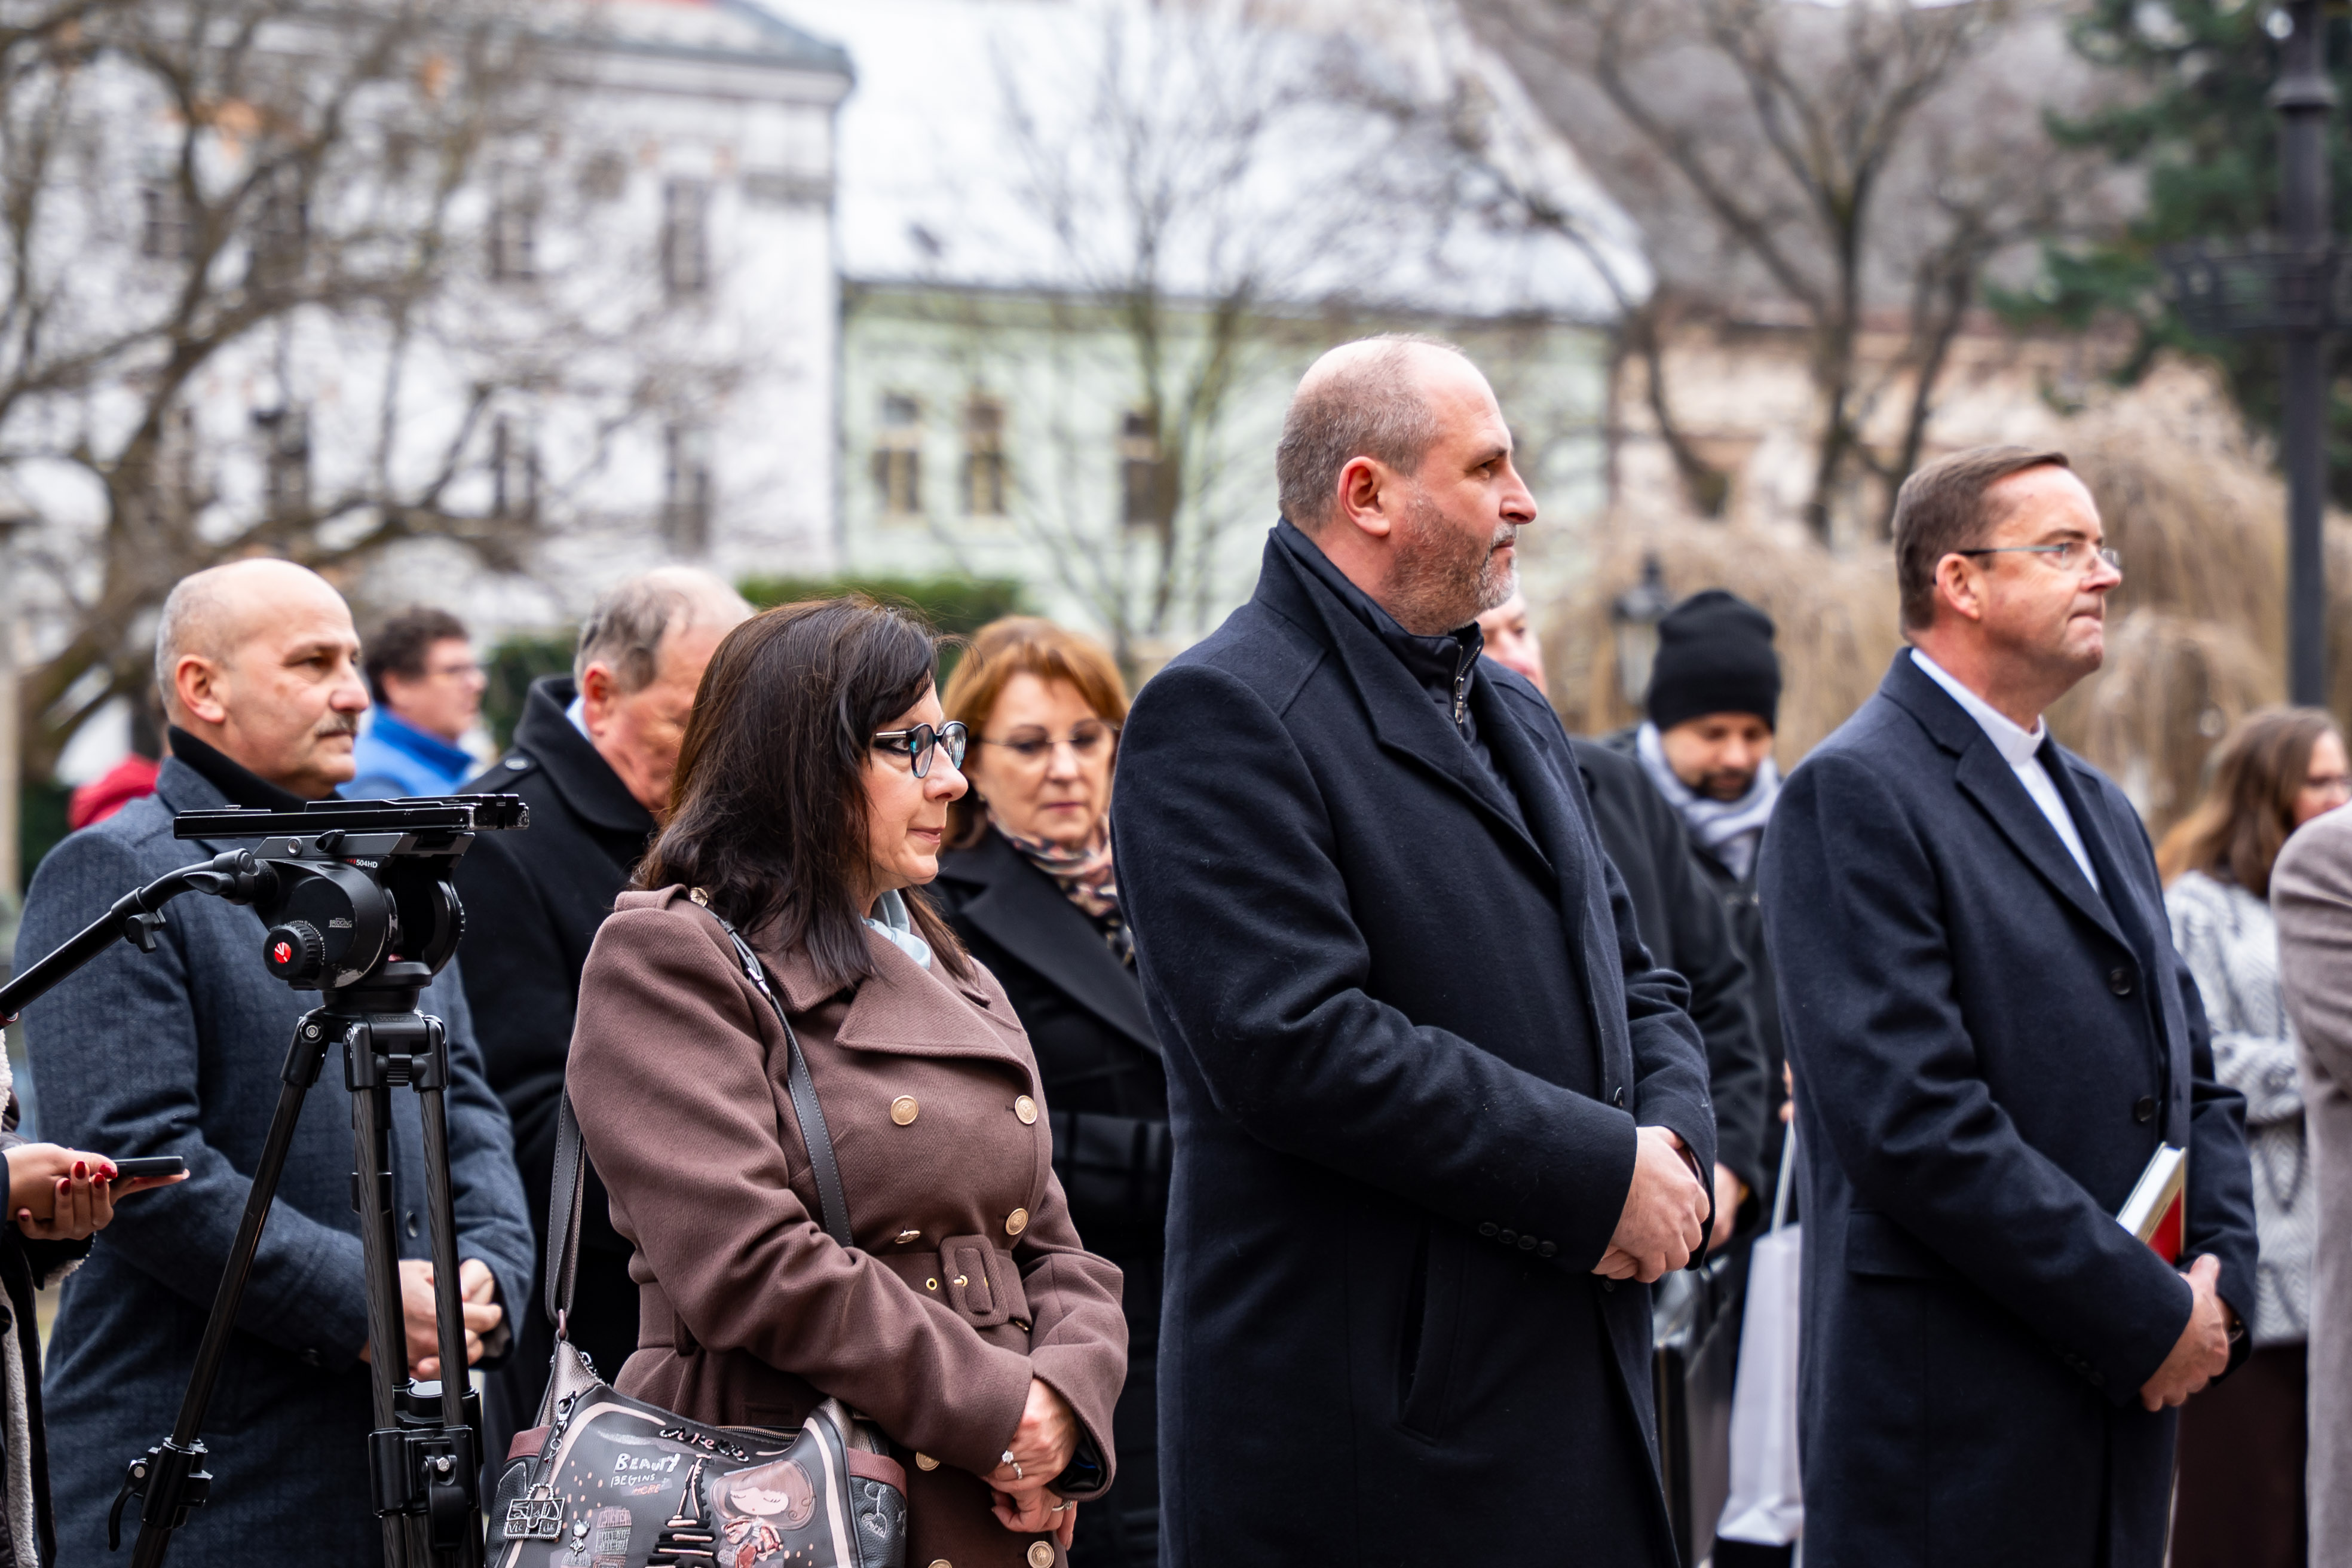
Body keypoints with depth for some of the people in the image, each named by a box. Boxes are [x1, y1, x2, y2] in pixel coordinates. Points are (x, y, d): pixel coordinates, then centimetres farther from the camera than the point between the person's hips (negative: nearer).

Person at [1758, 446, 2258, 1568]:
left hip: (2124, 1413, 8)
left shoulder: (2099, 810, 20)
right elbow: (1911, 1117, -18)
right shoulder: (1854, 795, -9)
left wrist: (2219, 1274, 2)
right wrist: (2148, 1314, -15)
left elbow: (2192, 1080, 21)